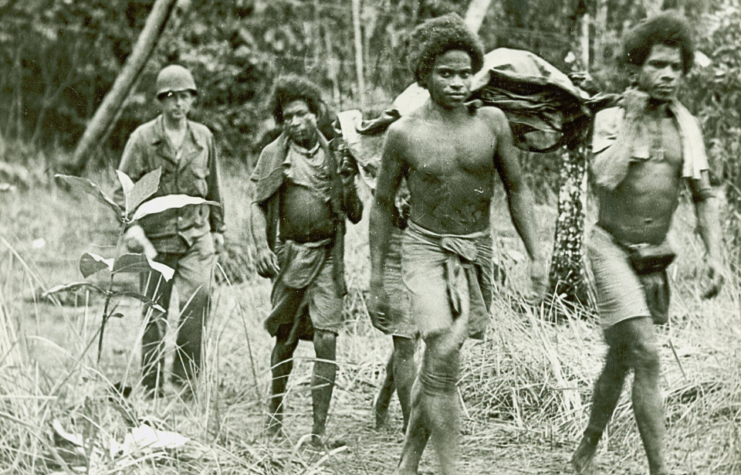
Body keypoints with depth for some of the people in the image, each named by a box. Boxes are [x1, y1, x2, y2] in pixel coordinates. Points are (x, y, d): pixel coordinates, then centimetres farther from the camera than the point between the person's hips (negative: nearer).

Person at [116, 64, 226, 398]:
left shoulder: (203, 137, 8)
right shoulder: (143, 138, -1)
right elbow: (123, 187, -2)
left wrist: (218, 228, 23)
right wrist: (131, 225, -17)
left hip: (196, 235, 2)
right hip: (156, 237, -1)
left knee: (198, 296, -17)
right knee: (154, 314, 3)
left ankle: (186, 377, -5)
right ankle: (152, 389, 15)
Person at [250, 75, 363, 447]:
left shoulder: (334, 154, 9)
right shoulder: (273, 155, 5)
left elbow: (355, 216, 10)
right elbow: (258, 206, 6)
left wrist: (348, 183, -8)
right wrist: (262, 245, -9)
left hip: (327, 257, 1)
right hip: (290, 255, 0)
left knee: (326, 339, -8)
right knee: (285, 339, 8)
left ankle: (320, 428, -4)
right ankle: (275, 410, 30)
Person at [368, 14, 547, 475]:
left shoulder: (492, 121, -5)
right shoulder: (404, 133, -9)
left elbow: (517, 189, 3)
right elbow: (383, 205, 1)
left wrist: (536, 255, -7)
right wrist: (376, 283, 1)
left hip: (476, 253, 3)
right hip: (426, 250, -3)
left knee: (437, 365, 11)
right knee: (445, 363, -20)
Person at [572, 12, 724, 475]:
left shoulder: (687, 126, 5)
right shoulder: (611, 119, -7)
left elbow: (704, 197, 9)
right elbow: (605, 179, -24)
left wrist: (715, 256, -2)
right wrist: (631, 121, -16)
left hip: (654, 258, 5)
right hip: (612, 249, -5)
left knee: (620, 360, 16)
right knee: (647, 357, -17)